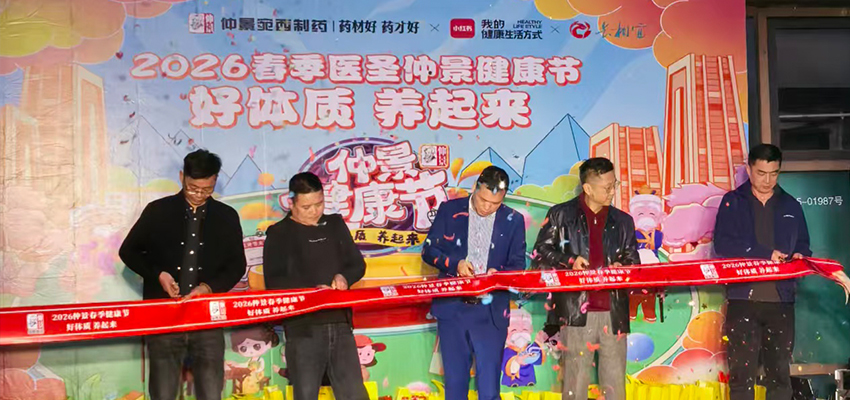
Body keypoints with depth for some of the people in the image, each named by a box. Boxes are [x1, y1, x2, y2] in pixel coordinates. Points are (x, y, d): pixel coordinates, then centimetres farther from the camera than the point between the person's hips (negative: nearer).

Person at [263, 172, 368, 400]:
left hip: (340, 323, 4)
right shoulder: (279, 234, 1)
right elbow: (273, 282, -8)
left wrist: (344, 277, -7)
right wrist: (312, 290, -21)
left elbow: (358, 264, 16)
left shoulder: (335, 224, 14)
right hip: (303, 327, -3)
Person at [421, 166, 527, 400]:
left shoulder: (513, 220, 2)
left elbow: (518, 266, 3)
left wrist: (498, 274, -18)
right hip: (451, 308, 1)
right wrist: (454, 264, -14)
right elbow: (428, 250, 4)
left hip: (490, 312, -1)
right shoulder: (449, 210, 2)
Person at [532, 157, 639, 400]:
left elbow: (633, 262, 16)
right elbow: (540, 255, 5)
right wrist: (569, 261, -10)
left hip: (614, 312, 3)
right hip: (576, 312, -3)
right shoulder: (561, 215, 4)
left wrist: (622, 267, -6)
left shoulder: (623, 222, 14)